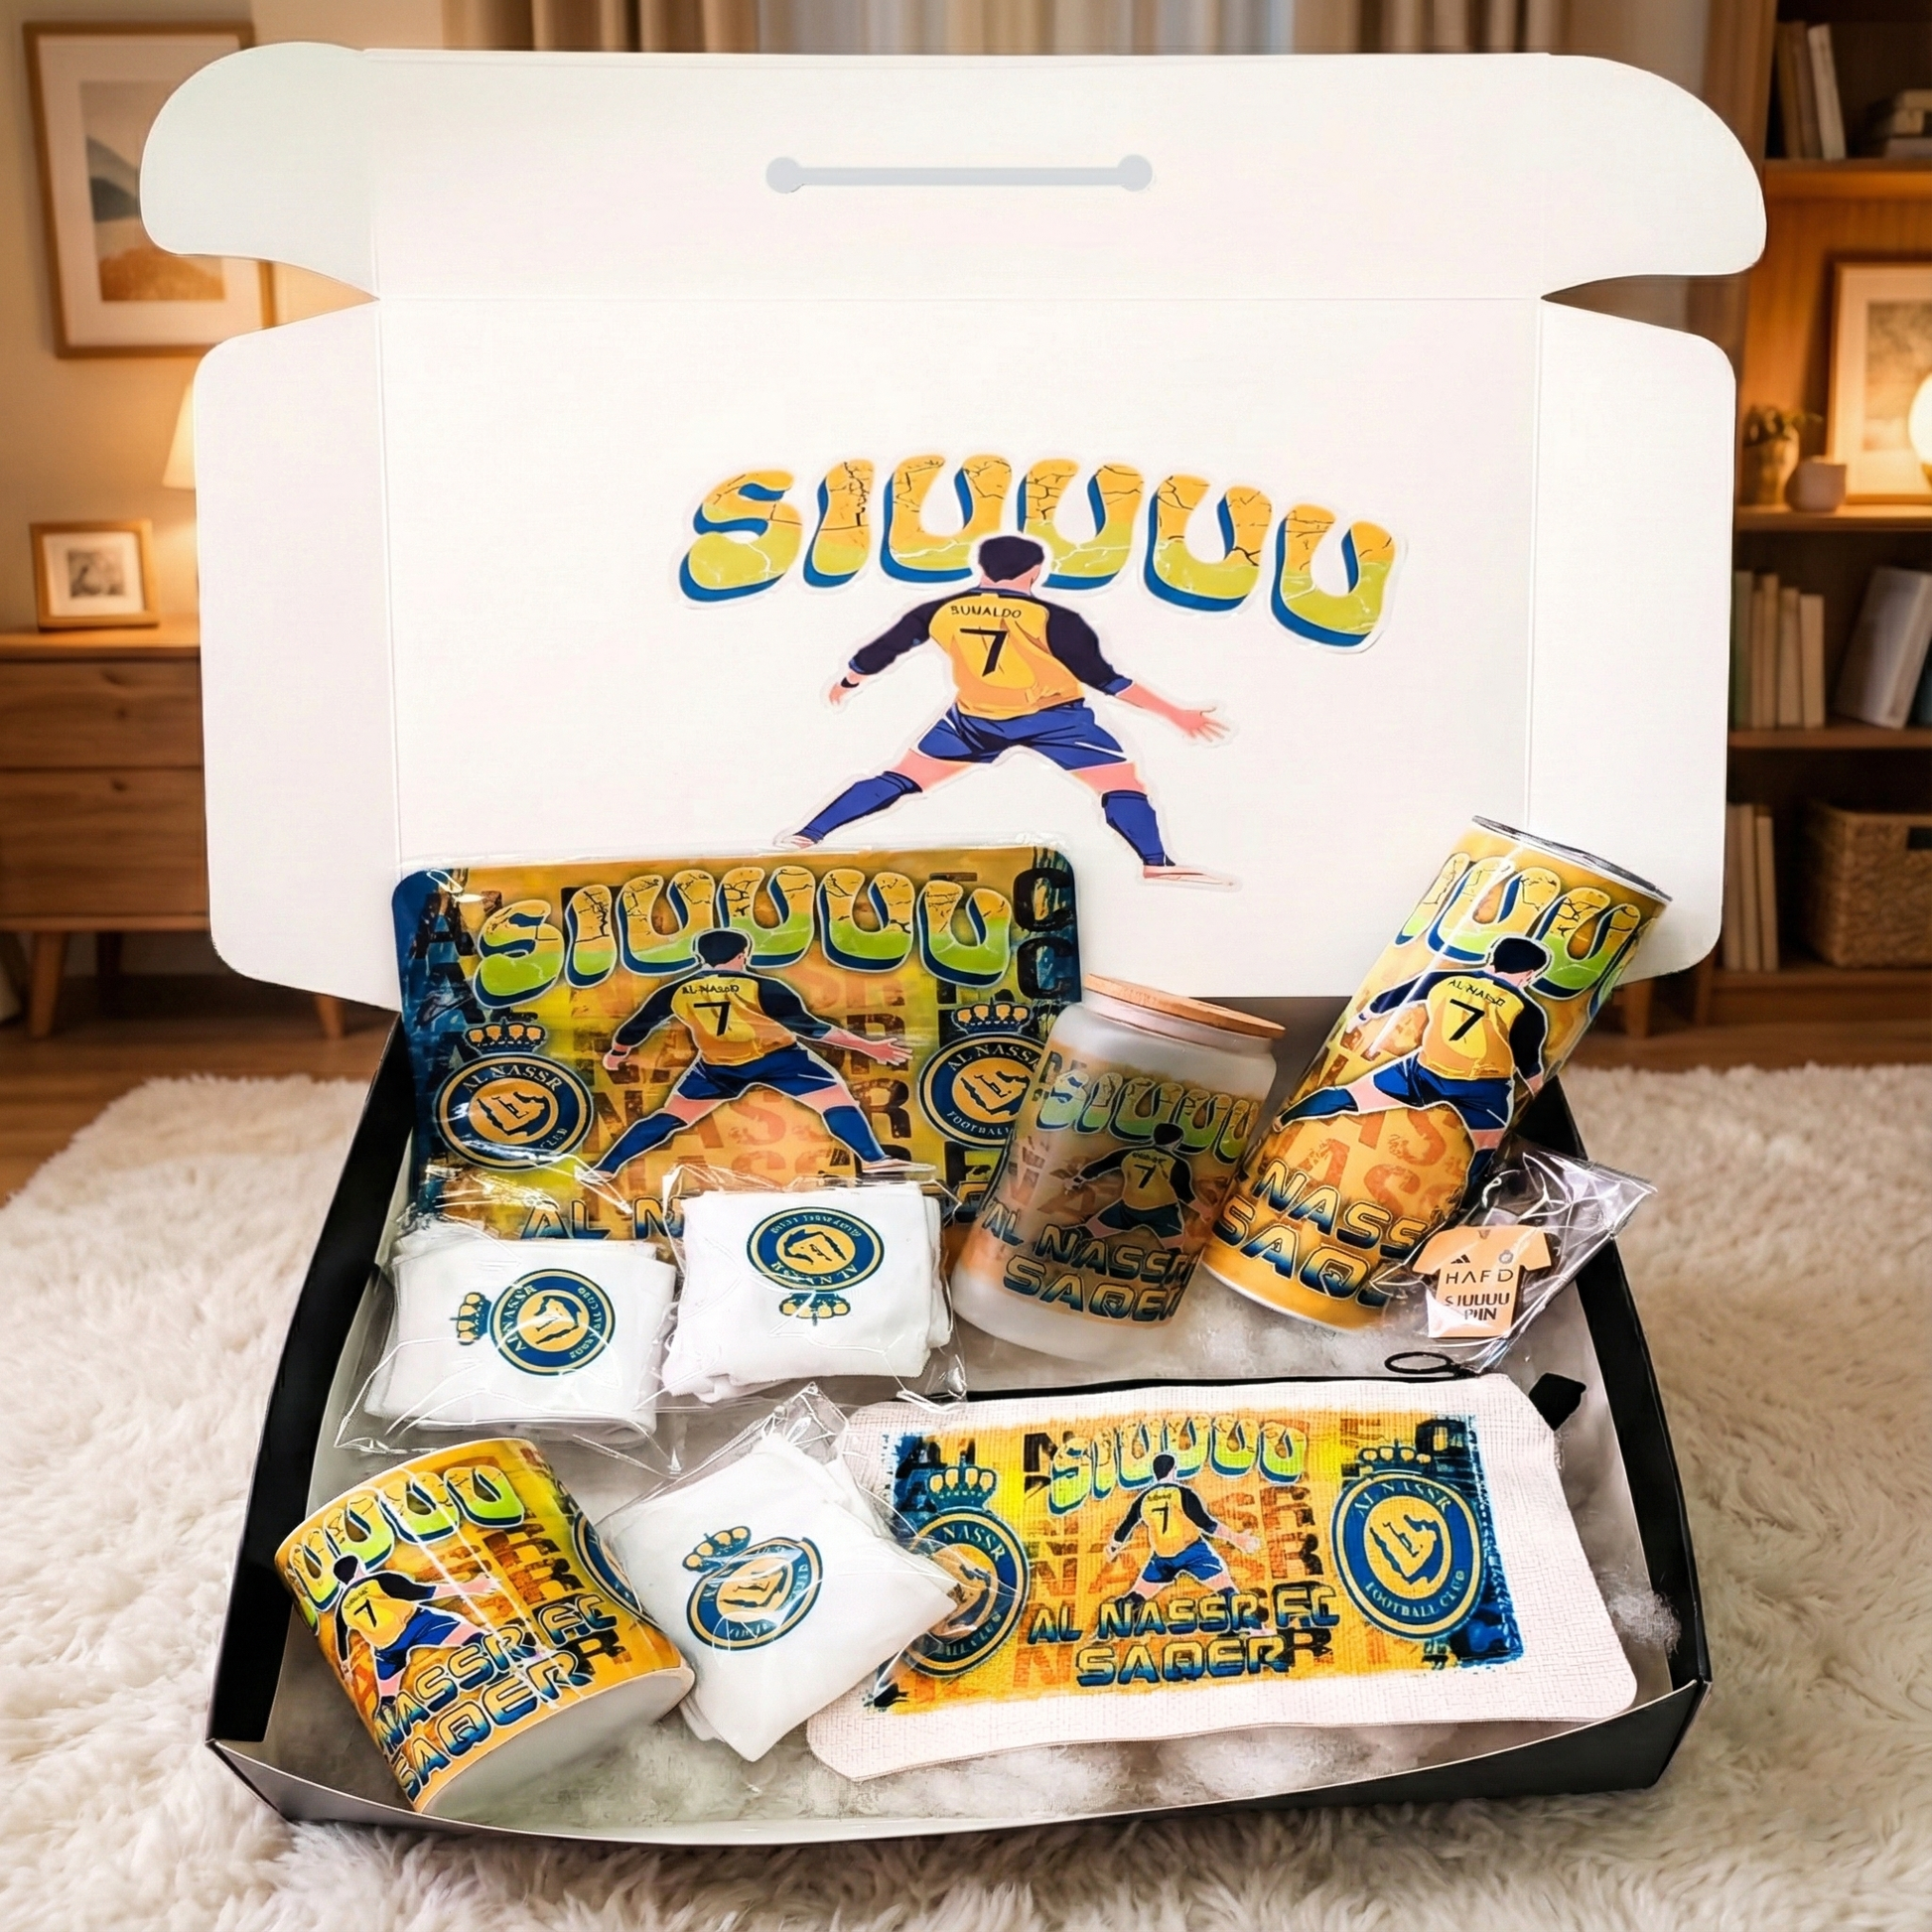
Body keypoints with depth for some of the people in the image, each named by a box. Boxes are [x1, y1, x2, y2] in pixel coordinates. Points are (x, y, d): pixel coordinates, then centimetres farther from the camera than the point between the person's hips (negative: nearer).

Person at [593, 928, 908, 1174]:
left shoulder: (675, 992, -2)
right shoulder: (759, 987, -13)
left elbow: (635, 1028, 11)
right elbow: (811, 1027, -15)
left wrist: (616, 1054, 33)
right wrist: (869, 1047, -10)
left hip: (716, 1068, 4)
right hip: (776, 1058, -3)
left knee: (668, 1118, 17)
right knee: (836, 1099, 3)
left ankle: (604, 1169, 14)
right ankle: (874, 1161, -12)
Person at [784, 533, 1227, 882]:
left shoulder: (940, 612, -4)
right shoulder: (1051, 618, -15)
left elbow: (875, 655, 7)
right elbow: (1106, 680, -14)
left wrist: (846, 684, 28)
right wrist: (1176, 714, -7)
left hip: (973, 719, 4)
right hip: (1053, 718, -4)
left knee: (900, 779, 13)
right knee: (1121, 780, 3)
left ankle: (804, 838, 10)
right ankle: (1154, 862, -18)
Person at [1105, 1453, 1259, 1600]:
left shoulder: (1143, 1499, 2)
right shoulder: (1183, 1493, -9)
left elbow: (1125, 1529, 13)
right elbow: (1207, 1525, -13)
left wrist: (1112, 1549, 32)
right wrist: (1236, 1538, -5)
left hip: (1162, 1557, 4)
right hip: (1192, 1550, -3)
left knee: (1136, 1597, 16)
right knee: (1226, 1591, 0)